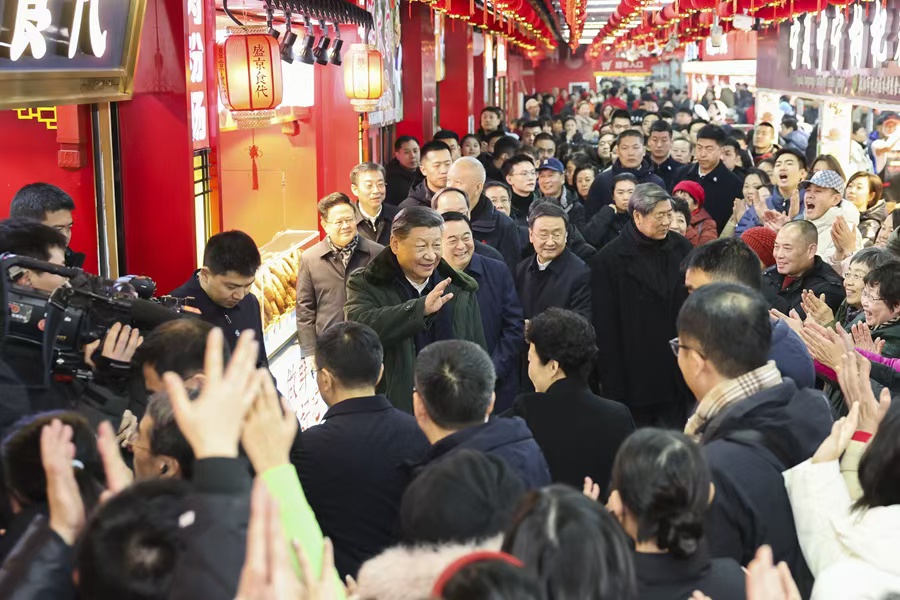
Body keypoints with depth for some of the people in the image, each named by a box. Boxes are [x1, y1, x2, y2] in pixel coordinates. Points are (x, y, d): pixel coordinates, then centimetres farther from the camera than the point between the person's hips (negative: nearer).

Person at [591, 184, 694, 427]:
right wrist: (613, 385, -10)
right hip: (636, 378, -3)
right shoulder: (610, 259, -7)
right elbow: (605, 327, -8)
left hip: (678, 377, 4)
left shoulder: (682, 248, 5)